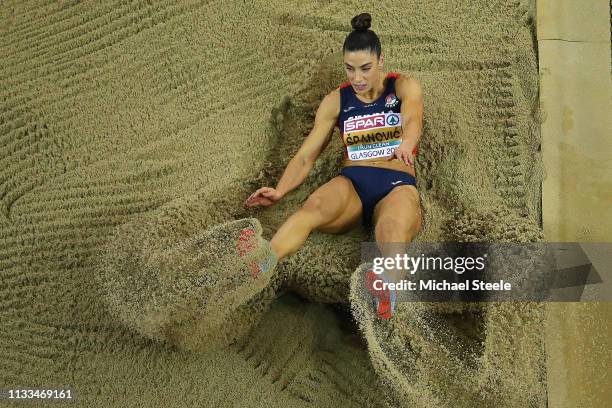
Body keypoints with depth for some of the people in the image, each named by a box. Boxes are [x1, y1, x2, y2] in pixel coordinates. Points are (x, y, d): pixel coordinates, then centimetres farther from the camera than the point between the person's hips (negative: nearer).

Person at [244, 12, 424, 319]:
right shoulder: (336, 100, 15)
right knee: (313, 207, -37)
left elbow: (412, 119, -16)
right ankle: (258, 267, -63)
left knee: (394, 228, -41)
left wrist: (406, 144, -42)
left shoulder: (404, 87, 9)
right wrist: (279, 191, -11)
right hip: (352, 182, 1)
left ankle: (388, 287, -74)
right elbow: (306, 156, 9)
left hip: (397, 184, -1)